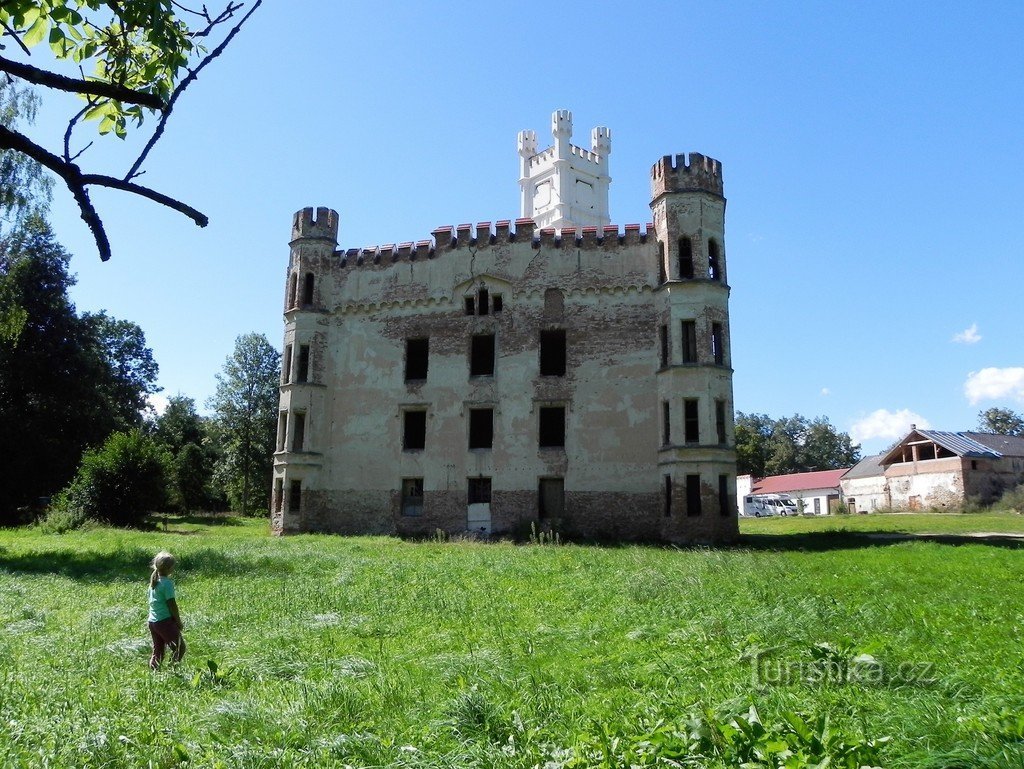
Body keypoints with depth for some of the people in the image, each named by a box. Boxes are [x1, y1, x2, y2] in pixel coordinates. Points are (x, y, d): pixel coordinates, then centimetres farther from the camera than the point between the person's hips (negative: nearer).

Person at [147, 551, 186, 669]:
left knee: (157, 650, 14)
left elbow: (152, 602, 16)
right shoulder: (167, 583, -16)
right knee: (180, 647, -1)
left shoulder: (153, 582, 9)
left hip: (152, 621, 8)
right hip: (165, 621, -8)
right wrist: (178, 621, -3)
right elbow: (172, 604, -15)